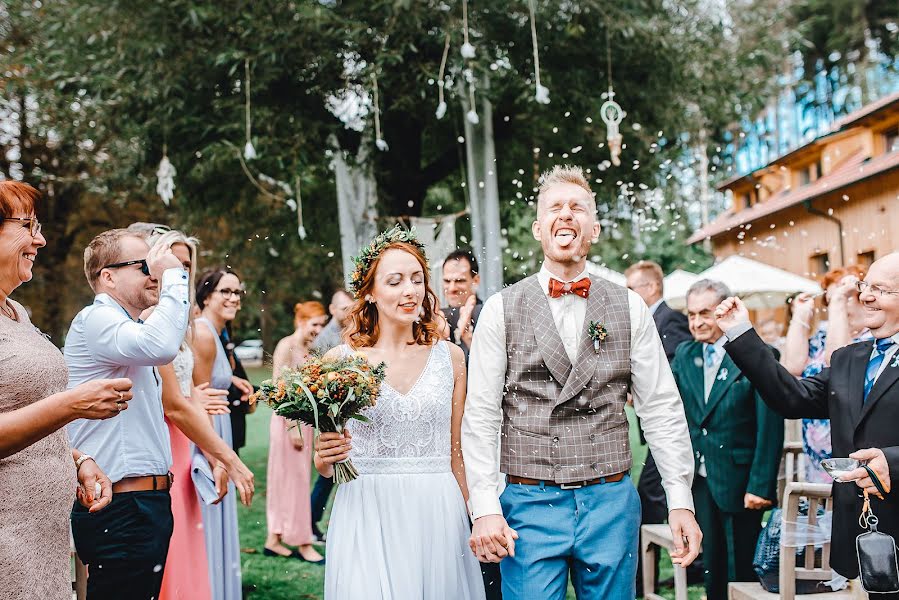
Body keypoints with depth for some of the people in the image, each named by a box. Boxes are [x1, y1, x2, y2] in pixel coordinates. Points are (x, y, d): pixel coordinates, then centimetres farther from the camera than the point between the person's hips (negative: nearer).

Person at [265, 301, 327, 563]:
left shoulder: (308, 349, 13)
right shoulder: (287, 346, -11)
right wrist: (293, 426, -19)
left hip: (306, 420, 8)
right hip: (289, 419, -8)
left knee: (286, 480, 12)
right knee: (293, 480, -1)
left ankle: (274, 540, 19)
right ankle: (303, 543, 5)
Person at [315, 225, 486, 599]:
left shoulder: (450, 357, 6)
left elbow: (455, 453, 12)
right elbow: (327, 468, 7)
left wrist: (472, 522, 10)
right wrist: (324, 459, -14)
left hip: (438, 518, 2)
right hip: (367, 520, -2)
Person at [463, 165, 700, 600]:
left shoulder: (630, 308, 5)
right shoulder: (501, 310, 1)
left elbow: (661, 409, 4)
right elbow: (480, 417, -2)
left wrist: (681, 500, -1)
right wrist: (485, 508, -10)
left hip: (612, 503, 2)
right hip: (530, 506, -2)